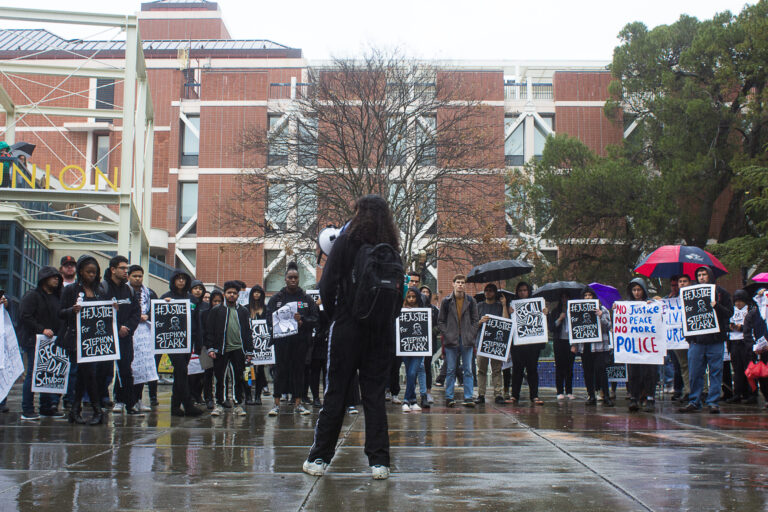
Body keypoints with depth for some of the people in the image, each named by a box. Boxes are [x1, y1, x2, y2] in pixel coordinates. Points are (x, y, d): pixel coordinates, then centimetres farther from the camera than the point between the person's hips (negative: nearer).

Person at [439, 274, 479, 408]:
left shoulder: (471, 301, 7)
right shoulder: (446, 301, 4)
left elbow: (476, 320, 9)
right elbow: (441, 320, 6)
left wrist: (471, 335, -2)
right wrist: (446, 334, -5)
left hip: (467, 340, 1)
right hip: (451, 341, -1)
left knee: (468, 370, 1)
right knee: (450, 370, 2)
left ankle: (468, 397, 4)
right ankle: (449, 397, 7)